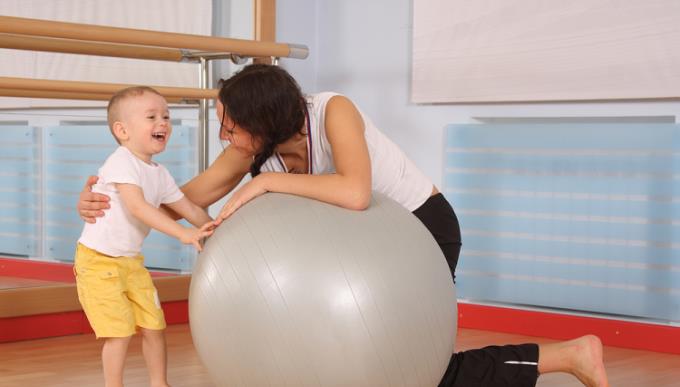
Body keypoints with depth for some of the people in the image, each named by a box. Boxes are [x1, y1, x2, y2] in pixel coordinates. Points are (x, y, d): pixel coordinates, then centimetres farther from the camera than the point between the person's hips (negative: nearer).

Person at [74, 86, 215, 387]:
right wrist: (183, 233, -37)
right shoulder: (121, 162, -21)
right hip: (98, 261, -8)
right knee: (120, 331, -10)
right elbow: (137, 207, -32)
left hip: (131, 261, 8)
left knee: (154, 326, 8)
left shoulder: (160, 174, 6)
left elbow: (189, 209, 15)